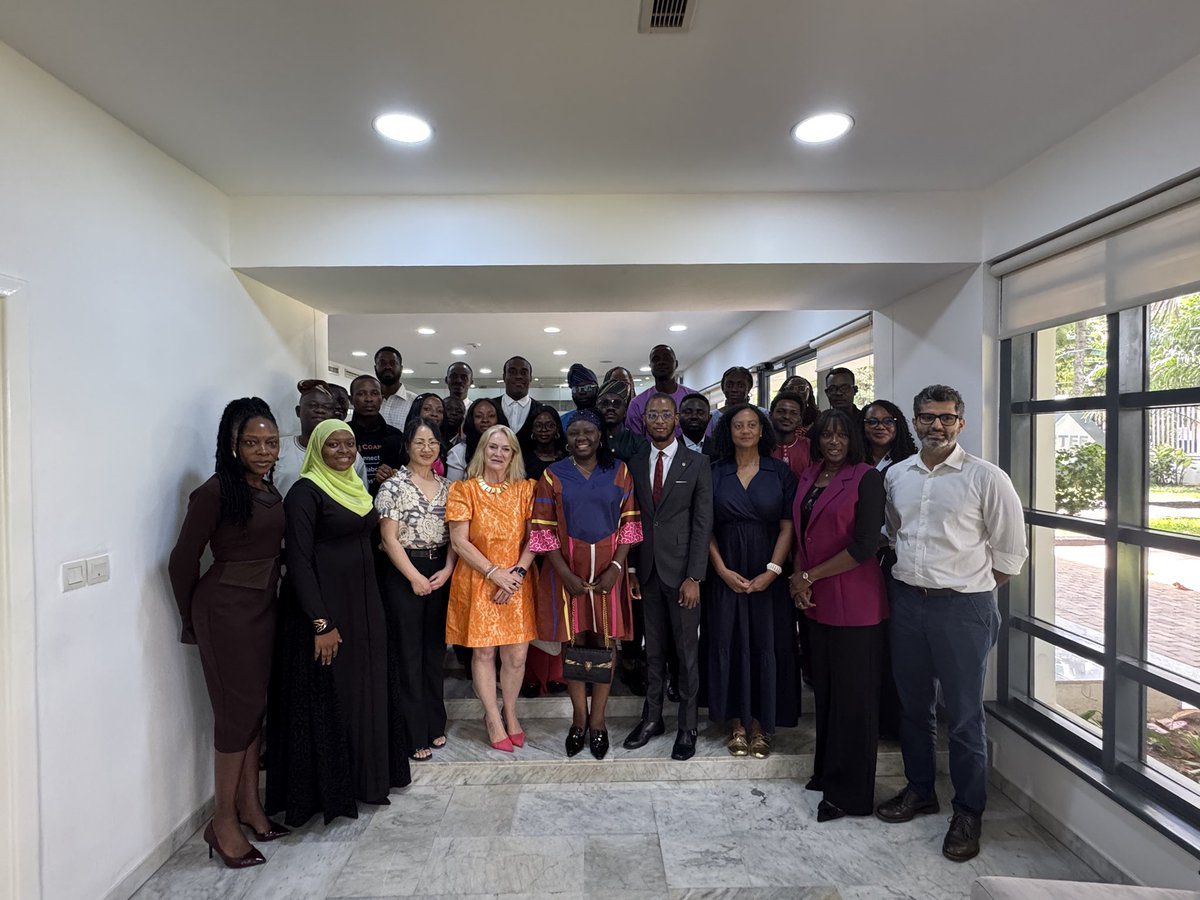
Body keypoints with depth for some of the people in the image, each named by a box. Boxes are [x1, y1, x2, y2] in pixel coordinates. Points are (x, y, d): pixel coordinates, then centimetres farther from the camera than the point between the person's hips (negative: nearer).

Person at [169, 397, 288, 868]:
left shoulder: (271, 491, 6)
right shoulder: (216, 491, -15)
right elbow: (183, 560, -10)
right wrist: (194, 619, 1)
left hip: (263, 607, 7)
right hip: (226, 610, -7)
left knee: (256, 706, 13)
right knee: (238, 709, 0)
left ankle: (249, 804, 28)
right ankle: (223, 821, 15)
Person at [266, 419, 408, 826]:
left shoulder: (356, 486, 10)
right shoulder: (305, 492, -13)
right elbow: (298, 560, -17)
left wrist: (370, 604, 12)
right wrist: (320, 624, -21)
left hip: (363, 604, 7)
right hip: (324, 607, -7)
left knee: (365, 691, 15)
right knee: (327, 697, 4)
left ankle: (365, 775, 31)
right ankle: (327, 789, 20)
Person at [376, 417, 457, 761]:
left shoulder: (446, 486, 9)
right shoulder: (394, 486, -6)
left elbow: (454, 534, 8)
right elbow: (389, 538, -10)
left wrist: (447, 570, -5)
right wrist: (415, 577, -11)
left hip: (441, 574, 5)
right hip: (404, 575, -5)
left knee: (435, 649, 12)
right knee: (408, 654, 2)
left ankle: (433, 724, 26)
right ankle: (413, 733, 14)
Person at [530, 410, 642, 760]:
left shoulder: (619, 472, 3)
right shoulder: (552, 476, 1)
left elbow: (629, 523, 2)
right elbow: (544, 529, -3)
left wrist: (616, 567, -9)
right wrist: (566, 574, -11)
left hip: (608, 569, 1)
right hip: (567, 570, 0)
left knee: (606, 639, 5)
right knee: (573, 640, 6)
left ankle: (597, 718, 20)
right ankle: (579, 717, 21)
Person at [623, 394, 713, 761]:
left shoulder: (697, 464, -4)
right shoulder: (635, 464, 7)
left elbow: (703, 523, -7)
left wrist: (694, 577, -12)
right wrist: (631, 569, 4)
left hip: (681, 570, -3)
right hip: (647, 570, 3)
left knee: (687, 650, 6)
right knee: (653, 648, 14)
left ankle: (687, 725, 20)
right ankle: (652, 717, 28)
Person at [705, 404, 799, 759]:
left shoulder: (780, 472, 1)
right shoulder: (716, 473, 3)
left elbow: (787, 527, -3)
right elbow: (707, 528, 1)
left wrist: (771, 572, -12)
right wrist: (723, 570, -9)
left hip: (768, 574, 0)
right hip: (727, 574, 1)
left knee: (767, 646, 4)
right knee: (729, 645, 5)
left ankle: (760, 724, 18)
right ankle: (737, 723, 19)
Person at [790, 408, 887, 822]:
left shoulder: (866, 478, -10)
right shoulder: (808, 477, 10)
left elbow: (864, 545, -16)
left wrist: (809, 577, -11)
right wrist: (798, 579, 0)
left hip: (855, 601, -6)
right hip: (816, 600, 6)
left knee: (853, 694, 4)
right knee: (824, 687, 16)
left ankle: (850, 792, 18)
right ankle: (827, 771, 32)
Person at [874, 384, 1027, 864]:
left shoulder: (986, 478, -9)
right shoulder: (895, 475, 5)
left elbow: (1010, 551, -2)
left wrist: (973, 587, 1)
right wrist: (909, 569, 12)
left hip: (962, 607, -4)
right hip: (906, 600, 5)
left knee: (964, 714, 5)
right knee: (913, 704, 17)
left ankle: (968, 812, 23)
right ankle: (919, 789, 36)